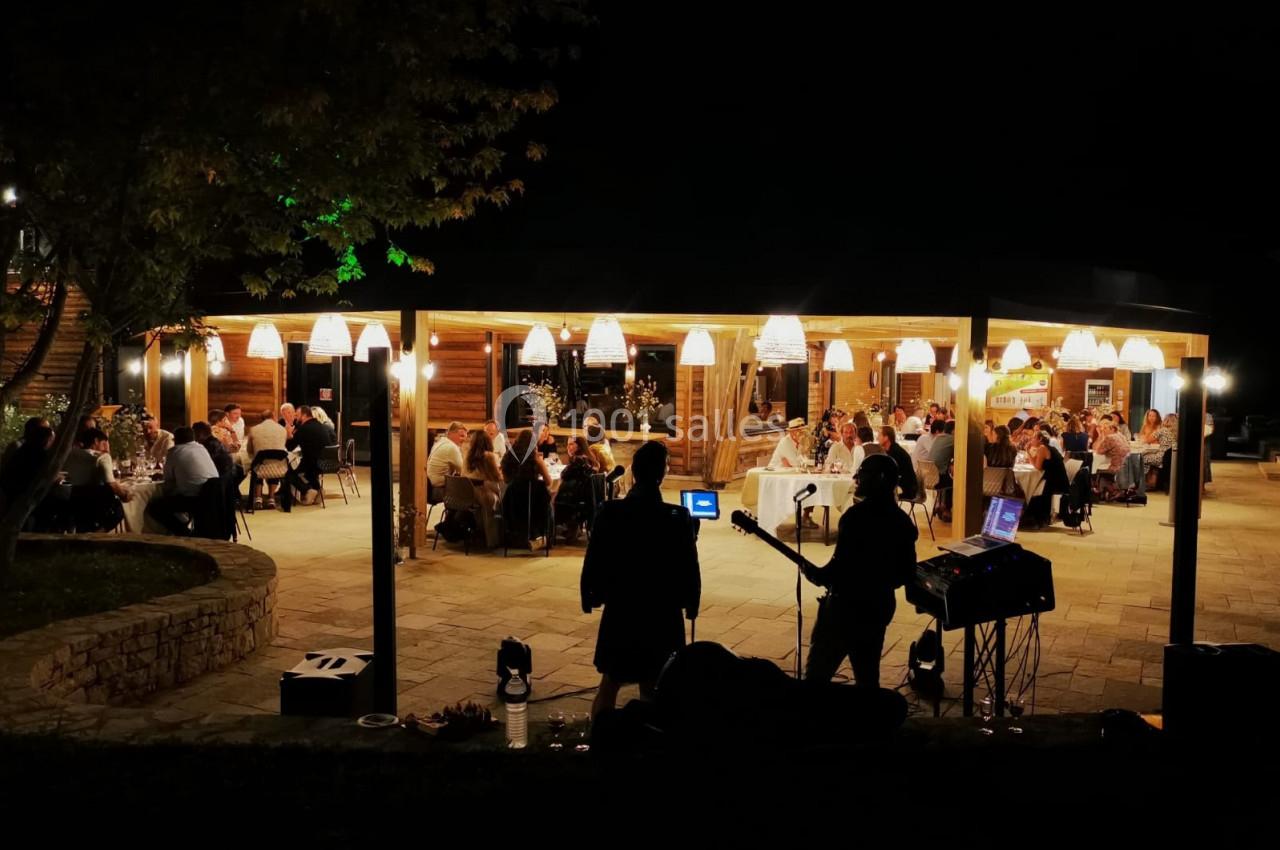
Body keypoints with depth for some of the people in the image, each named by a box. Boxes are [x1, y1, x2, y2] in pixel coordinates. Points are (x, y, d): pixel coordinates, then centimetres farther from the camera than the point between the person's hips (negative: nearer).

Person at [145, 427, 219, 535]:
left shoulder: (174, 451, 5)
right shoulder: (201, 447, 20)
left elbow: (169, 478, 10)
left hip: (195, 498, -8)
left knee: (152, 507, 6)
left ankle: (185, 533, 3)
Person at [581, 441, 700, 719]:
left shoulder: (610, 512, -11)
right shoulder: (679, 518, -13)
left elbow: (593, 561, -6)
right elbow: (689, 570, -8)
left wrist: (590, 596, 9)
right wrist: (691, 604, 6)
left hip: (620, 610, 1)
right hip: (663, 614, -1)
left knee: (609, 685, 17)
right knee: (653, 691, 11)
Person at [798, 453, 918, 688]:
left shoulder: (858, 515, -18)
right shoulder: (902, 521, 6)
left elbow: (841, 564, -22)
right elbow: (906, 573, 12)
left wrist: (816, 575, -5)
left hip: (846, 604, -8)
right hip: (880, 605, 8)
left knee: (817, 675, 0)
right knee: (868, 676, 16)